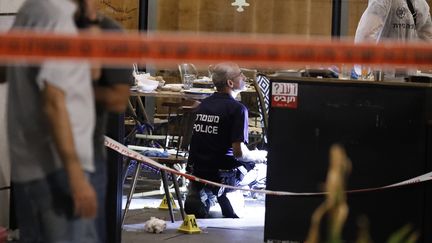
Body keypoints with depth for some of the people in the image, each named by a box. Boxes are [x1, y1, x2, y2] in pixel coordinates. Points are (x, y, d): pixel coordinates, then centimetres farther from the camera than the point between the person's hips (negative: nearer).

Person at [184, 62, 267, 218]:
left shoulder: (203, 104, 8)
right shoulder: (237, 109, -15)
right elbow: (239, 152, -20)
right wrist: (258, 156, 1)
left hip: (196, 170, 7)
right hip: (220, 174, -7)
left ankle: (197, 195, 13)